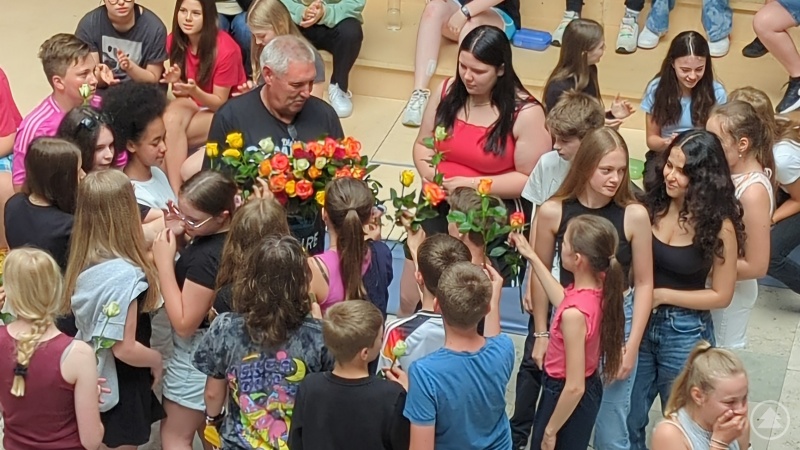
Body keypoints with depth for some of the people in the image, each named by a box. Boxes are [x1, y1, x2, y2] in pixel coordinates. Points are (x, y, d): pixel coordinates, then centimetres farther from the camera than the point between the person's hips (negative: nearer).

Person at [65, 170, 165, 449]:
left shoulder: (84, 261, -6)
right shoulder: (124, 274, -31)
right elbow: (124, 348, -28)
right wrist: (156, 360, -7)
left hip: (93, 380, 8)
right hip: (119, 388, -8)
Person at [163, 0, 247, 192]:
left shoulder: (225, 48, -23)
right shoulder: (175, 41, -8)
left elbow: (219, 102, -16)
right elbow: (183, 93, 0)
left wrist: (194, 91, -34)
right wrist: (177, 82, -23)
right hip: (192, 101, 4)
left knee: (173, 137, -28)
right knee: (170, 120, -31)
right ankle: (175, 192, -33)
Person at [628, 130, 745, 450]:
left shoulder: (718, 225, -13)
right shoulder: (650, 204, -7)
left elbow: (721, 296, -8)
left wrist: (662, 295, -13)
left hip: (685, 333, -2)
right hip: (639, 323, 3)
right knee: (626, 419, 13)